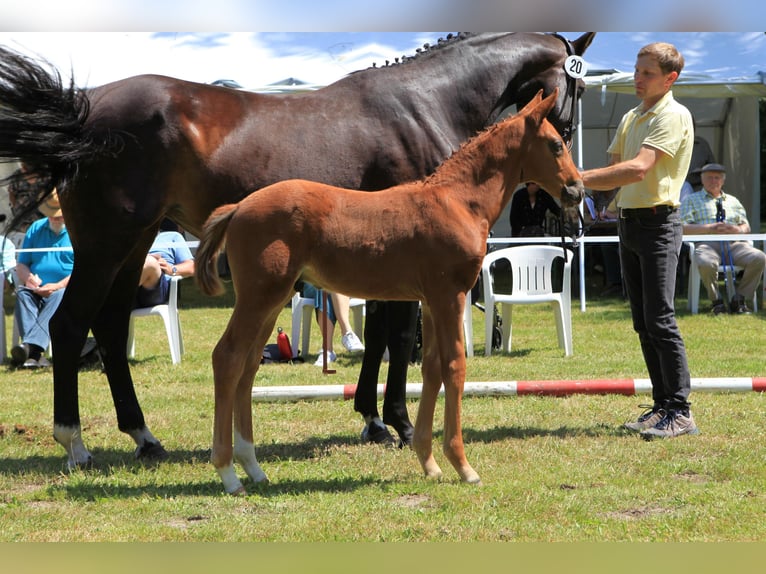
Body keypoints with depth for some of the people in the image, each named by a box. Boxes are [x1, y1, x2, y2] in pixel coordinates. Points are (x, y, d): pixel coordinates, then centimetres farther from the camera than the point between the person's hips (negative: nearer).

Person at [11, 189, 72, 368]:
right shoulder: (35, 229, 20)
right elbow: (21, 264, 18)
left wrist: (58, 286, -19)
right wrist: (28, 278, -7)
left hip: (67, 290, -4)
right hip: (36, 291, 4)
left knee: (59, 297, -36)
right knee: (22, 292, -28)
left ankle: (31, 345, -54)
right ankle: (35, 353, -44)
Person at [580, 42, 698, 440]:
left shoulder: (674, 116, -11)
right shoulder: (630, 118, 17)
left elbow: (638, 169, -23)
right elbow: (615, 171, 16)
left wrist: (578, 179, -24)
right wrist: (575, 184, -5)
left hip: (658, 224, -8)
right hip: (627, 222, 8)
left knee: (659, 320, -12)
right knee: (643, 323, 8)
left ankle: (681, 413, -10)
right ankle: (662, 406, 13)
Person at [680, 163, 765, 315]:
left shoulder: (733, 201, 30)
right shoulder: (691, 200, 18)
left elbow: (746, 227, 23)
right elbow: (683, 228, 4)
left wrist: (737, 229, -3)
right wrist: (709, 228, -10)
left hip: (733, 244, 3)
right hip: (706, 244, -3)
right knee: (706, 263, -41)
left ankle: (739, 299, -13)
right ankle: (716, 301, -16)